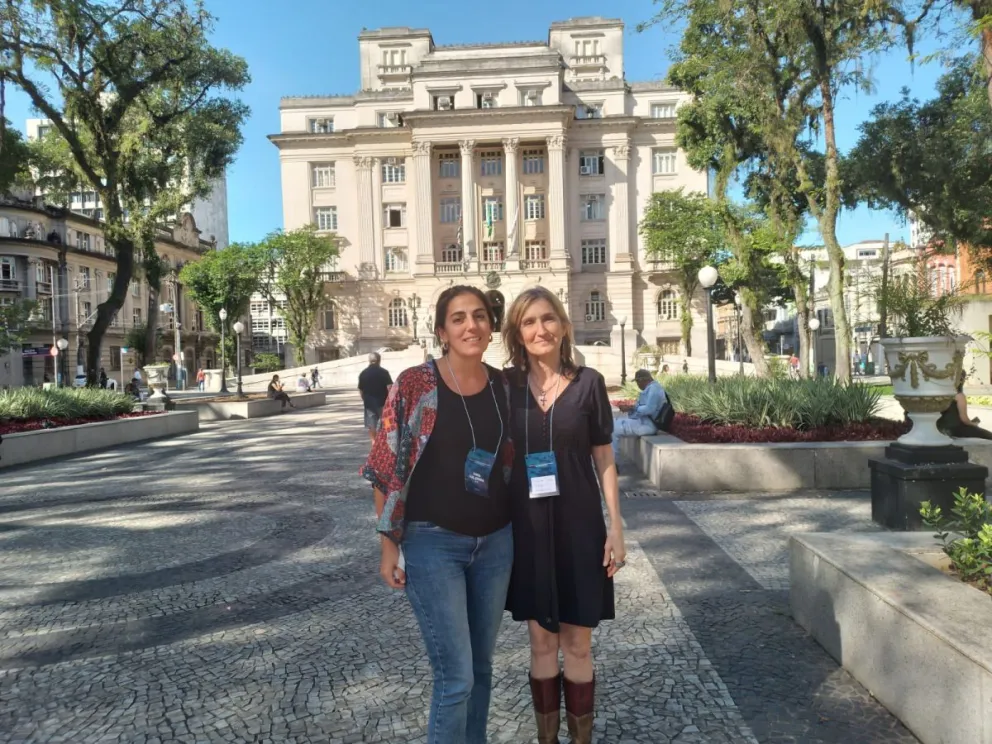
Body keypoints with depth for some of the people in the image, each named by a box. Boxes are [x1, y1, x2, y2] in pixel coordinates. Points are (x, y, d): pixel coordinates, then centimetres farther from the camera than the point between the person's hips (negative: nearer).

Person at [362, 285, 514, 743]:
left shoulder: (504, 386, 1)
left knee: (481, 666, 17)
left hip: (496, 542, 5)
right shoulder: (415, 384, -12)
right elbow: (387, 469, -8)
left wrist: (518, 531, 11)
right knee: (456, 678, -2)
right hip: (433, 542, -4)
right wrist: (389, 546, -8)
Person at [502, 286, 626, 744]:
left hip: (578, 525, -1)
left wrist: (616, 527, -2)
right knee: (541, 641, 13)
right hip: (526, 527, 1)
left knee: (577, 643, 9)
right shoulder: (505, 386, 0)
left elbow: (604, 460, 1)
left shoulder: (588, 383, -3)